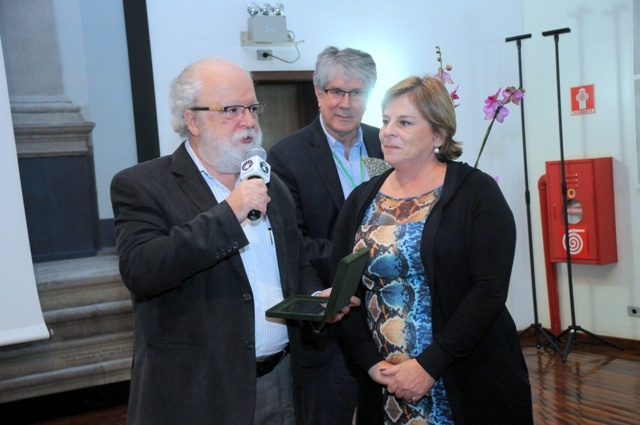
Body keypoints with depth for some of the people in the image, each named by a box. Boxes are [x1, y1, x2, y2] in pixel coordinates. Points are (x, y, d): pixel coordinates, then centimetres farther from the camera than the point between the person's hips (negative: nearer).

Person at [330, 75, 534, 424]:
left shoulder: (476, 192, -7)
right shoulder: (361, 200, 5)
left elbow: (490, 289, -14)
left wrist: (429, 365, -17)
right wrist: (373, 363, -8)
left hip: (469, 384, -3)